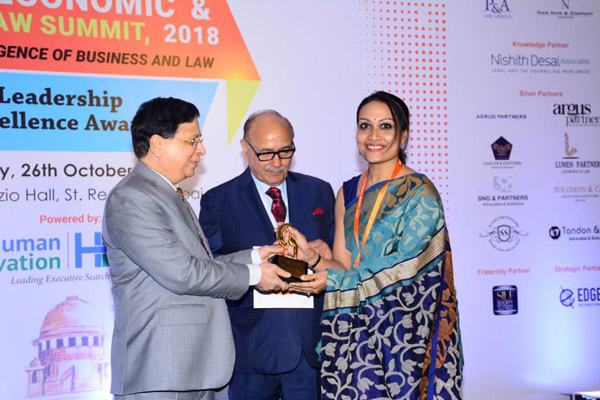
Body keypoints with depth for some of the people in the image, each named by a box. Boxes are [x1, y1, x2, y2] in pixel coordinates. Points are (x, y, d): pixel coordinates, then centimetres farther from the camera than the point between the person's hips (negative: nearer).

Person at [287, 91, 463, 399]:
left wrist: (335, 280, -17)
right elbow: (344, 264, 7)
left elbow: (402, 266, -14)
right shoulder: (348, 193, 9)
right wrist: (310, 256, -13)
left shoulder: (420, 193, -8)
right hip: (355, 325, 4)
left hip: (404, 325, -4)